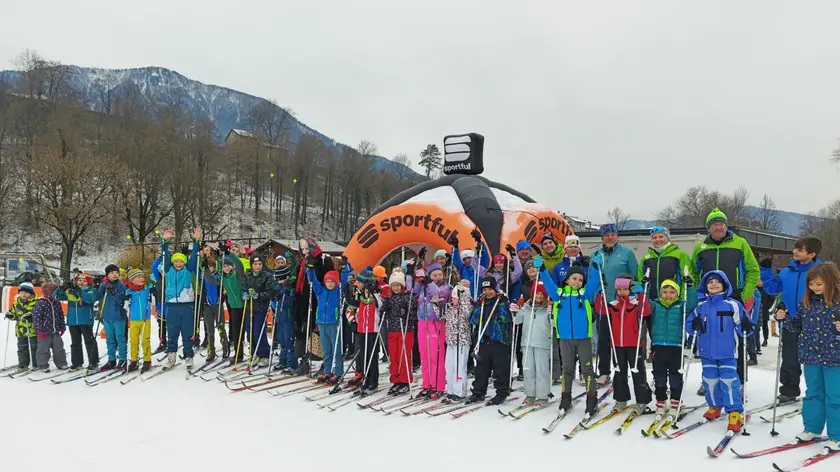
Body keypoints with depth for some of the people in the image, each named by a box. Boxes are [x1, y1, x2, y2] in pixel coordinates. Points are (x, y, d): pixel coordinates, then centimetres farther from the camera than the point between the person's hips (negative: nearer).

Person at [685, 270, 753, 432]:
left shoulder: (733, 304, -4)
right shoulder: (701, 306, 6)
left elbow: (741, 327, -3)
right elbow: (689, 325, 10)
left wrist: (745, 327, -25)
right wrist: (694, 326, -11)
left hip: (727, 352, -4)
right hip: (707, 352, 4)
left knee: (729, 380, -8)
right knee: (710, 380, 11)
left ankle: (735, 412, 0)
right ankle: (715, 406, 31)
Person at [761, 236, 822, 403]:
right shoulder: (787, 272, 3)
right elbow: (773, 288, 11)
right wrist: (766, 270, 3)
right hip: (790, 322, 4)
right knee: (790, 360, 12)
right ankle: (789, 389, 24)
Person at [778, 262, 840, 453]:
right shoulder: (807, 301, 5)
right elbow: (799, 326, 13)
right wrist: (785, 318, -3)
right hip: (811, 356, 5)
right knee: (813, 394, 17)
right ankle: (812, 429, 31)